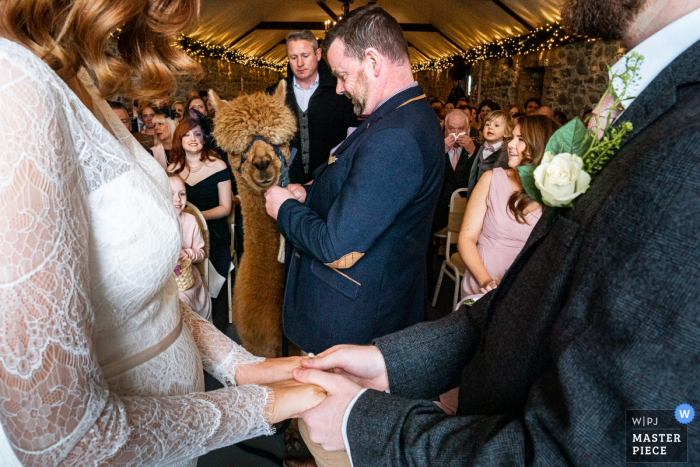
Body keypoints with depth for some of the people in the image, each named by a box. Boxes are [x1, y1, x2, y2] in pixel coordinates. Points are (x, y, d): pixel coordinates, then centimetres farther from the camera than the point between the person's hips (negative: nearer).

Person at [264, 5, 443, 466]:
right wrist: (309, 195, 3)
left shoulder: (394, 138, -28)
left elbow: (337, 249, -26)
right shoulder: (411, 117, 7)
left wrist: (285, 208, -9)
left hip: (348, 323, -10)